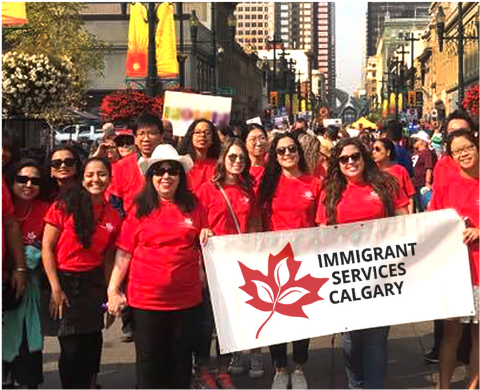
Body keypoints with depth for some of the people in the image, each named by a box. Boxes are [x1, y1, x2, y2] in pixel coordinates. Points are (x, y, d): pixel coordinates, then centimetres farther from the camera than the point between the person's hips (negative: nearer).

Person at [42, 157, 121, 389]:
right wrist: (56, 288, -12)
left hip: (93, 283, 3)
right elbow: (47, 247, -8)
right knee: (71, 346, -1)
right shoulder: (65, 205, -8)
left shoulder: (113, 217, 3)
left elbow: (108, 258, 10)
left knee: (91, 342, 7)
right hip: (64, 280, -3)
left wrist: (110, 294, 3)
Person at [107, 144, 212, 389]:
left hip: (186, 298, 1)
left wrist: (207, 238, -7)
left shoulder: (194, 207, 5)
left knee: (181, 360, 13)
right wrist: (113, 289, -4)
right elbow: (124, 253, 1)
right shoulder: (140, 210, 0)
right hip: (146, 298, -1)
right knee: (149, 361, 9)